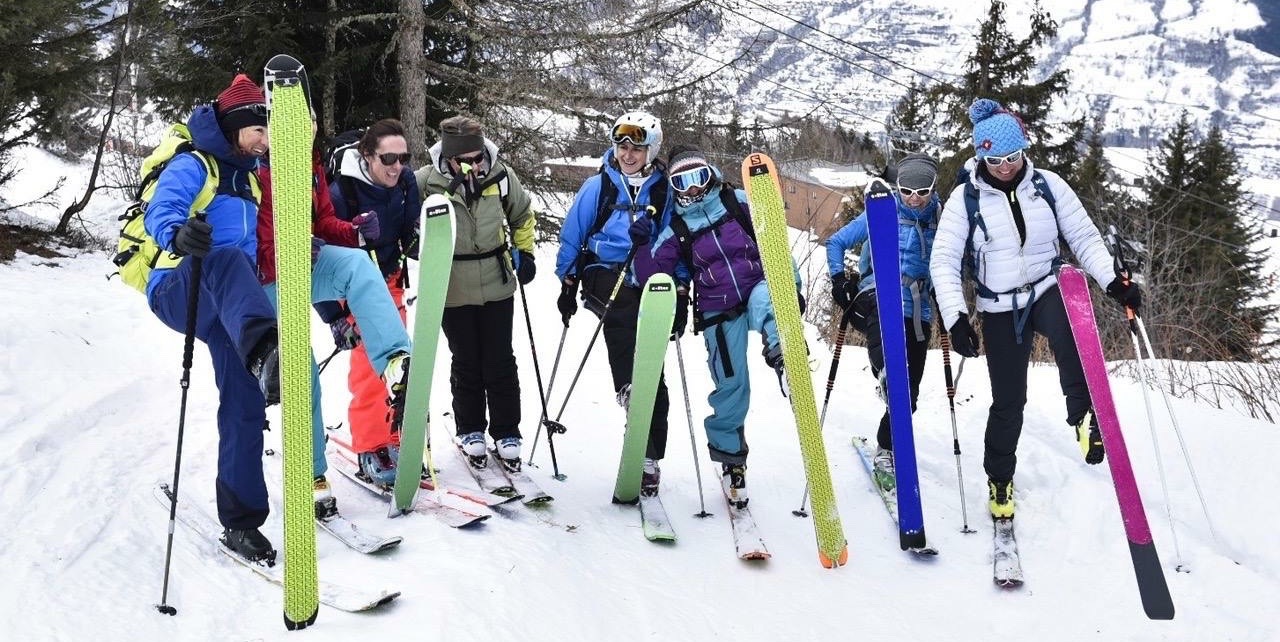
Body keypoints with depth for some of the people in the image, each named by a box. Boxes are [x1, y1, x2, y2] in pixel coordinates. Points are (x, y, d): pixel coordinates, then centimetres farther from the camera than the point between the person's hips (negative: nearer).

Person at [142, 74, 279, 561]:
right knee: (226, 261, -41)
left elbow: (261, 244, 30)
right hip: (176, 292, -7)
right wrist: (177, 233, -46)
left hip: (225, 307, 7)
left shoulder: (247, 177, 20)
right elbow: (159, 212, -23)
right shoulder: (193, 165, -3)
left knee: (245, 403, -3)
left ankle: (240, 521, 5)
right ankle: (265, 354, -71)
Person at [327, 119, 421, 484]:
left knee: (397, 364, 10)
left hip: (390, 282, 6)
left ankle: (393, 439, 24)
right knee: (369, 367, -10)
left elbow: (411, 234, 0)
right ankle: (371, 452, 1)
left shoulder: (405, 181, -11)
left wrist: (421, 243, -25)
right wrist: (334, 314, -21)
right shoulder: (341, 192, -26)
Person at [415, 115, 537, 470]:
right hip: (452, 290, -1)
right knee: (466, 362, 9)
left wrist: (524, 252, 7)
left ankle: (506, 433, 21)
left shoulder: (501, 175, -7)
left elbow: (523, 215, 13)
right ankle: (470, 429, 27)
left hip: (497, 284, 2)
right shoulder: (427, 181, -15)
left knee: (500, 362, 7)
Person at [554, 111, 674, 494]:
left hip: (648, 284, 1)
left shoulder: (663, 191, 7)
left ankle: (650, 458, 9)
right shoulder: (598, 186, 5)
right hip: (603, 274, -1)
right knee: (622, 308, -39)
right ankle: (626, 385, -46)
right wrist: (567, 283, 7)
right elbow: (572, 237, 10)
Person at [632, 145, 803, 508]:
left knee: (769, 299, -37)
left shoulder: (739, 203, 5)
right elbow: (651, 274, 6)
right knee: (730, 385, 1)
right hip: (718, 313, 0)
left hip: (757, 287, 0)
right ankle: (729, 456, 18)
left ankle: (779, 350, -61)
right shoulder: (676, 231, 7)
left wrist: (792, 285, 2)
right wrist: (641, 246, -11)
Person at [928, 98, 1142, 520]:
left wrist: (1112, 280, -13)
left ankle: (1084, 415, -28)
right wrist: (955, 317, -19)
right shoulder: (966, 197, -6)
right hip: (1000, 308, 0)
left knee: (1068, 328, -38)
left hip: (1047, 290, 0)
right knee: (1008, 400, 5)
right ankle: (999, 478, 27)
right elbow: (943, 260, -8)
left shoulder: (1048, 185, -1)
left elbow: (1084, 237, 3)